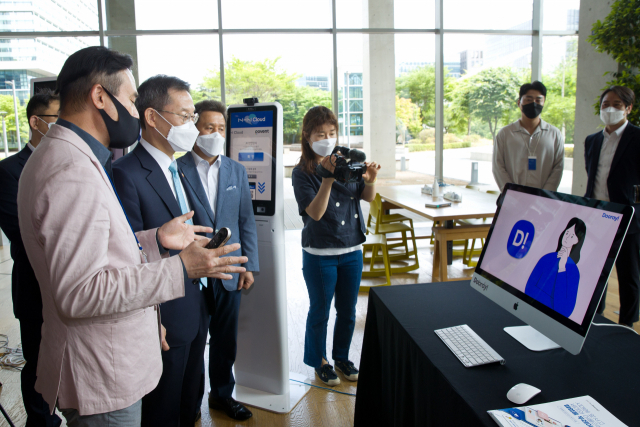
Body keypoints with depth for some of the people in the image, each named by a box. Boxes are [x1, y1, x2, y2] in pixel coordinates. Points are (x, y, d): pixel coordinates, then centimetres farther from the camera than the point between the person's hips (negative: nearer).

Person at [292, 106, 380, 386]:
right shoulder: (302, 172, -10)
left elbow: (368, 197, 2)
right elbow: (315, 212, -19)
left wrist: (370, 180, -20)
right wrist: (328, 179, -31)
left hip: (352, 250, 4)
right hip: (320, 254, -4)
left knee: (348, 311, 16)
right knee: (320, 311, 11)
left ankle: (342, 357, 37)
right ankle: (319, 361, 32)